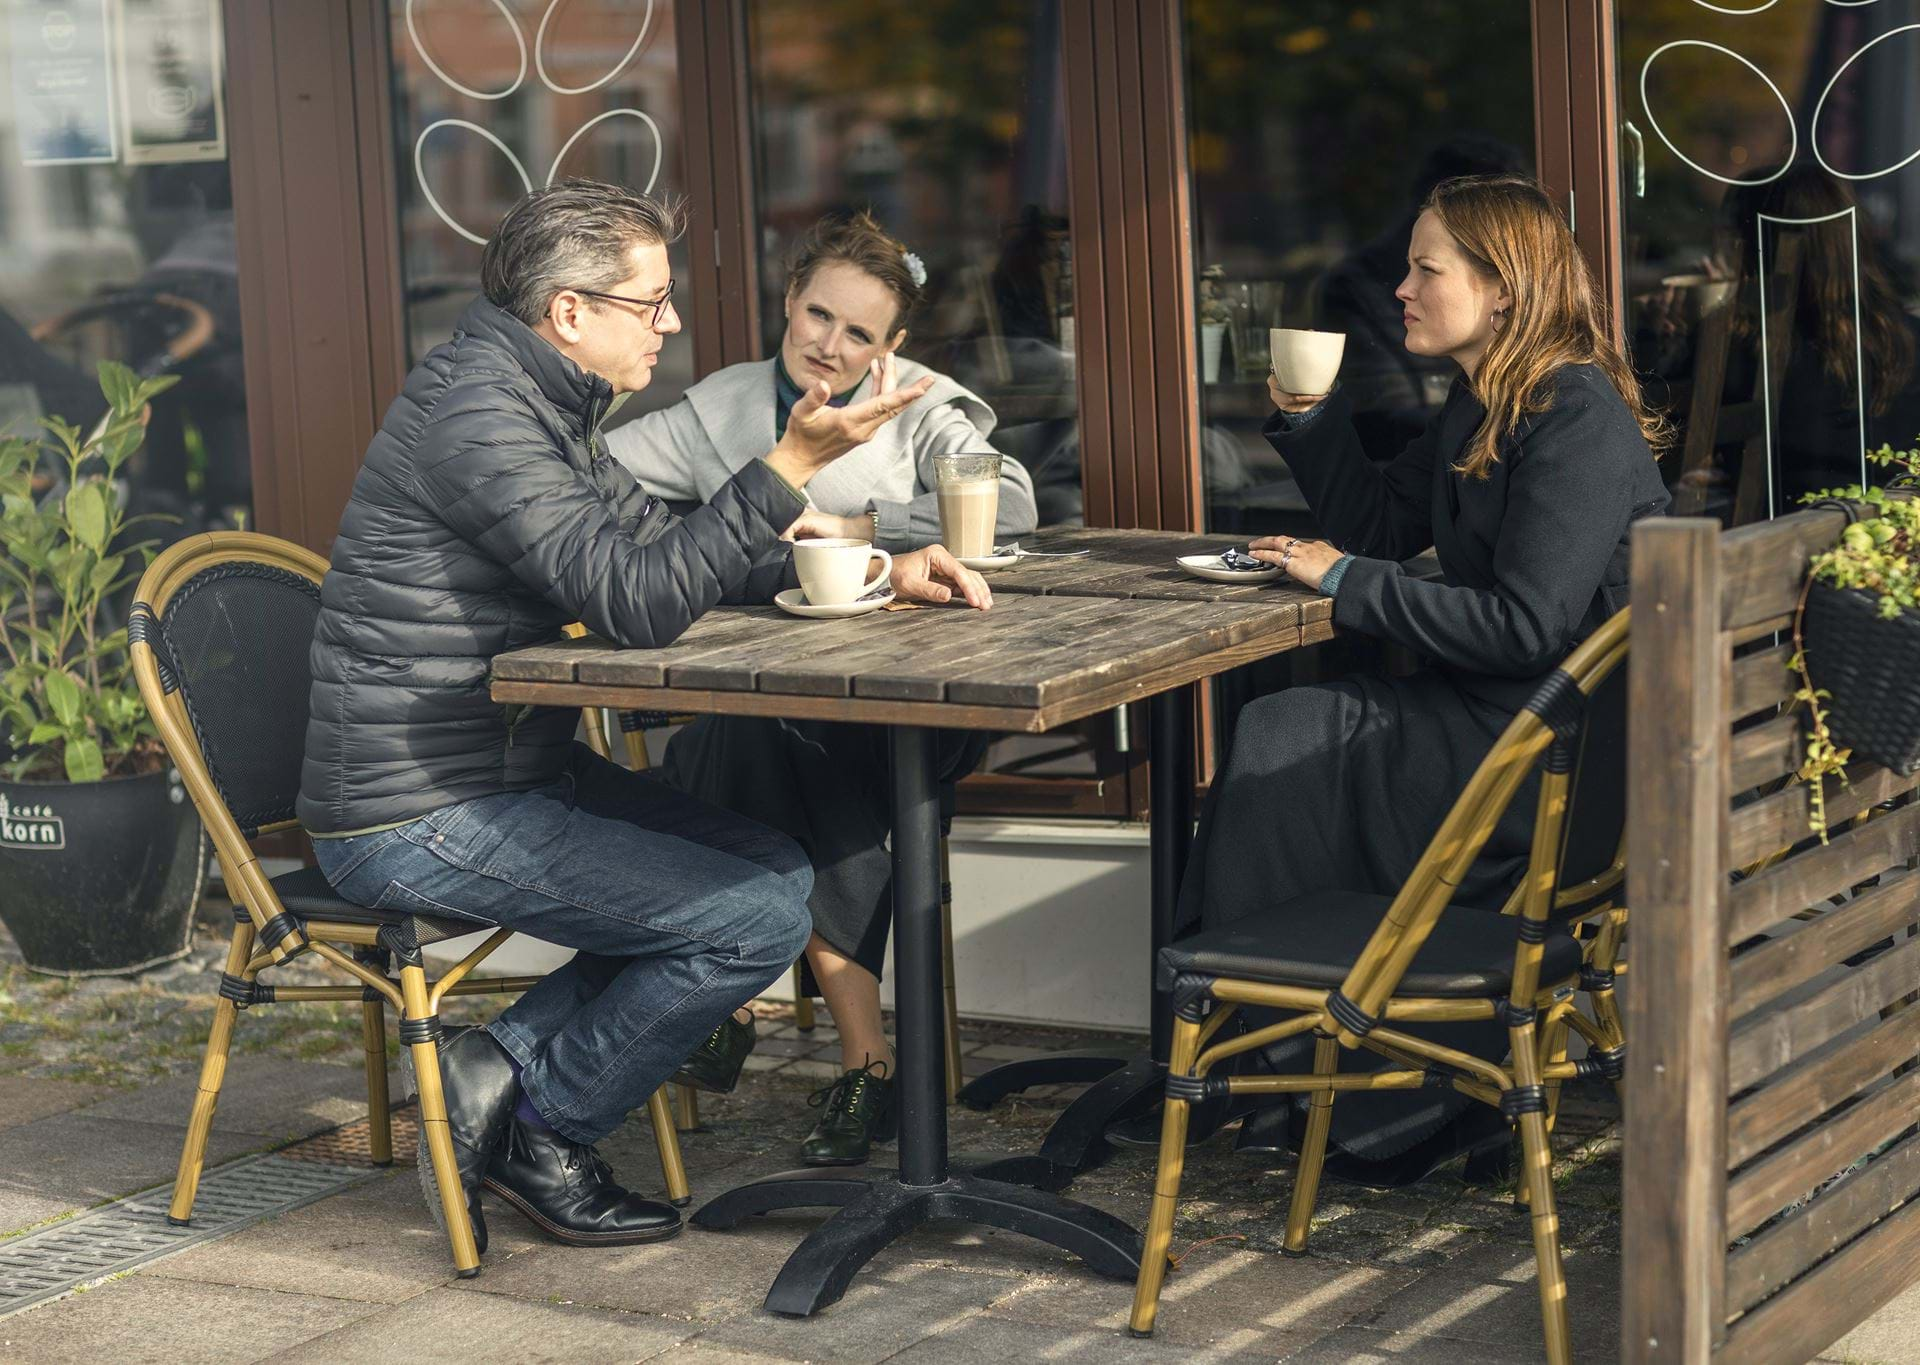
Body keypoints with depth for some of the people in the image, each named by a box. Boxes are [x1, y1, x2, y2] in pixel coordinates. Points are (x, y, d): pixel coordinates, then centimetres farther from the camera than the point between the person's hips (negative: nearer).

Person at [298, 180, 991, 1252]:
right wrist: (793, 467, -29)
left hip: (515, 773, 11)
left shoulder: (549, 406, 13)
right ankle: (538, 1132, 3)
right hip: (417, 820, -10)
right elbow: (638, 603, -26)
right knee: (760, 917, -14)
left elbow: (673, 550, 20)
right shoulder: (477, 411, -20)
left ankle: (506, 1067, 7)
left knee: (779, 869, 9)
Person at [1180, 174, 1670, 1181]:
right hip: (1489, 714, 10)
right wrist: (1309, 415, 8)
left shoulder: (1578, 420, -17)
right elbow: (1383, 522, 23)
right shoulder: (1481, 407, 13)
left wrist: (1347, 582, -18)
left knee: (1282, 748, -12)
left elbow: (1525, 625, -24)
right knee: (1279, 737, -4)